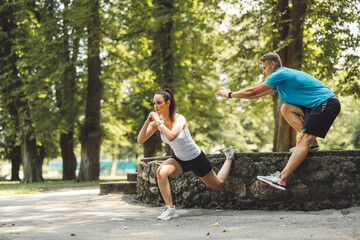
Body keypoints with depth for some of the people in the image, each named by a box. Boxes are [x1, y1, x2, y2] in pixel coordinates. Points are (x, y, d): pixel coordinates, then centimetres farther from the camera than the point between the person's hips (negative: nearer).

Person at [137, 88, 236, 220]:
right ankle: (170, 209, -22)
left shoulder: (179, 119, -29)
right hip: (179, 159, 4)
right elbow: (140, 140, -17)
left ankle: (229, 157, 43)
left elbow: (171, 137, -49)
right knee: (161, 171, -29)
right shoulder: (157, 121, -12)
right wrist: (147, 122, -29)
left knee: (218, 185, 17)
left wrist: (158, 122, -40)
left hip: (196, 158, -4)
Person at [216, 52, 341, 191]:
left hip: (327, 104, -10)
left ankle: (281, 179, -27)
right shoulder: (281, 78, 23)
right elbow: (257, 94, 29)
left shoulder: (280, 74, -8)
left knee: (303, 141, -18)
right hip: (318, 105, 10)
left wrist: (229, 94, 5)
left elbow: (253, 92, -7)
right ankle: (310, 141, 2)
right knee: (286, 108, 9)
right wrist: (231, 94, 26)